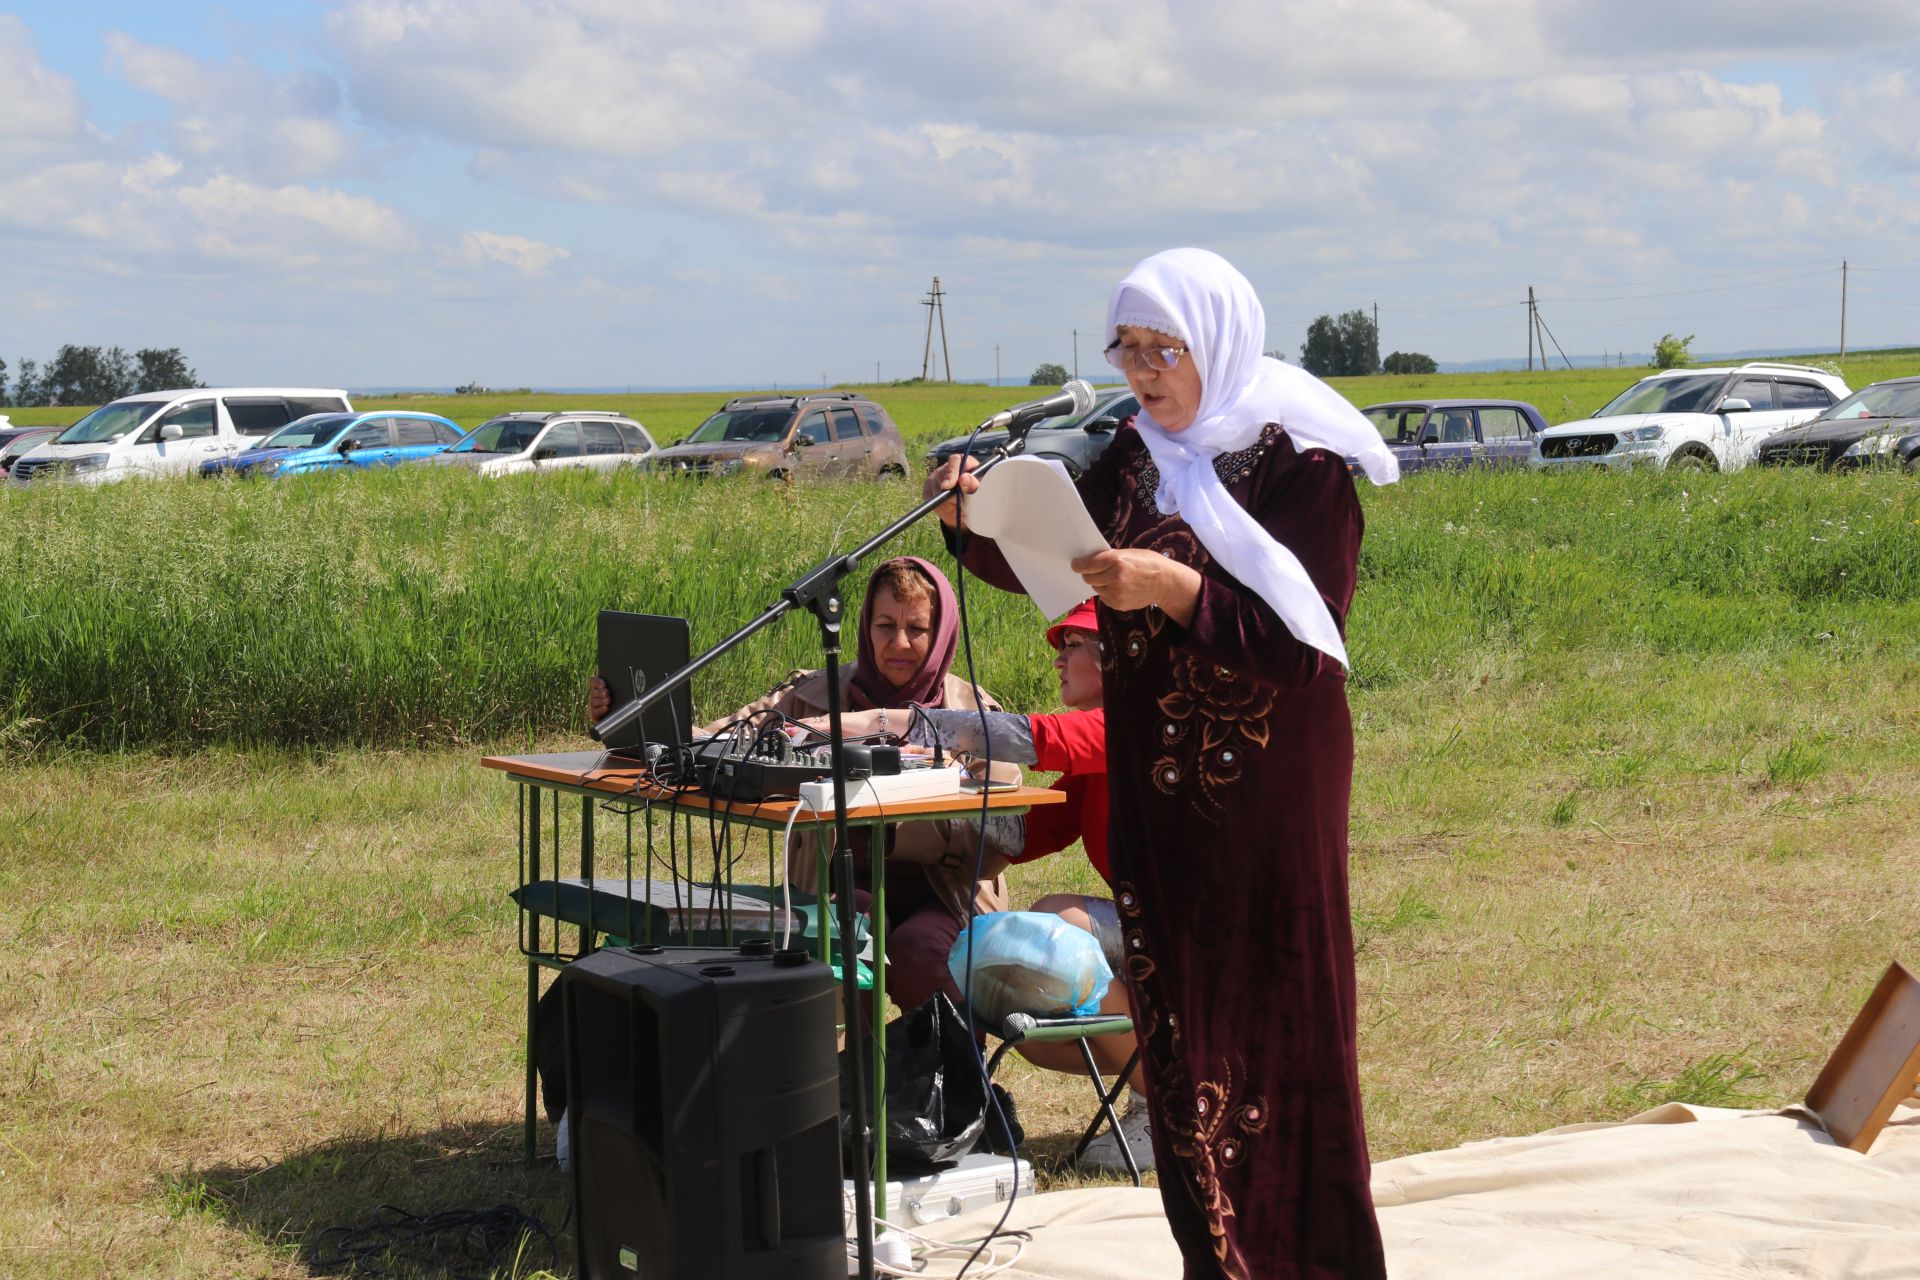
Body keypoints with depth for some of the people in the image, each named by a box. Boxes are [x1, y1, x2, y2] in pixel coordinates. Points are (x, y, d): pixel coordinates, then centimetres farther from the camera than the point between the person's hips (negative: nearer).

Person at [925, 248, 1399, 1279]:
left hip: (1270, 801, -5)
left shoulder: (1302, 466, -10)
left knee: (1281, 1035, -1)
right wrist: (975, 519, -13)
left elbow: (1302, 647, -17)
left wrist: (1177, 591, -28)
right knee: (1181, 1034, 9)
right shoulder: (1135, 461, 8)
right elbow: (1043, 565, 7)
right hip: (1156, 796, 6)